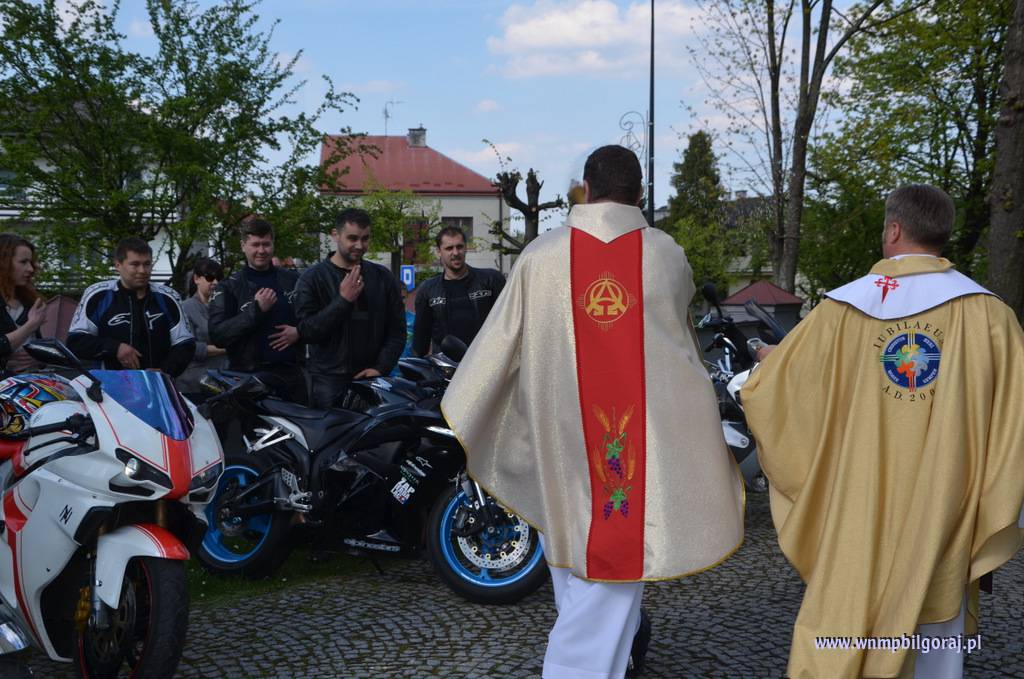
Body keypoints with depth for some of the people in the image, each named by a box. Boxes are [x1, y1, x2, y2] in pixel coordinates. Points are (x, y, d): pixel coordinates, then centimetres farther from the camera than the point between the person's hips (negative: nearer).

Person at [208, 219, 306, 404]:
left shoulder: (292, 280, 10)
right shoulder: (229, 287, 1)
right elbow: (216, 335, -10)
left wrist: (299, 332, -2)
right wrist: (256, 309, -16)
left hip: (291, 373, 4)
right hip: (250, 376, -3)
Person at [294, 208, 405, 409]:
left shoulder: (383, 277, 9)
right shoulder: (312, 278, 1)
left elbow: (397, 330, 9)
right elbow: (307, 331, -8)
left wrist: (381, 368, -4)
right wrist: (343, 300, -16)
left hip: (373, 378, 2)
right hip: (329, 381, -2)